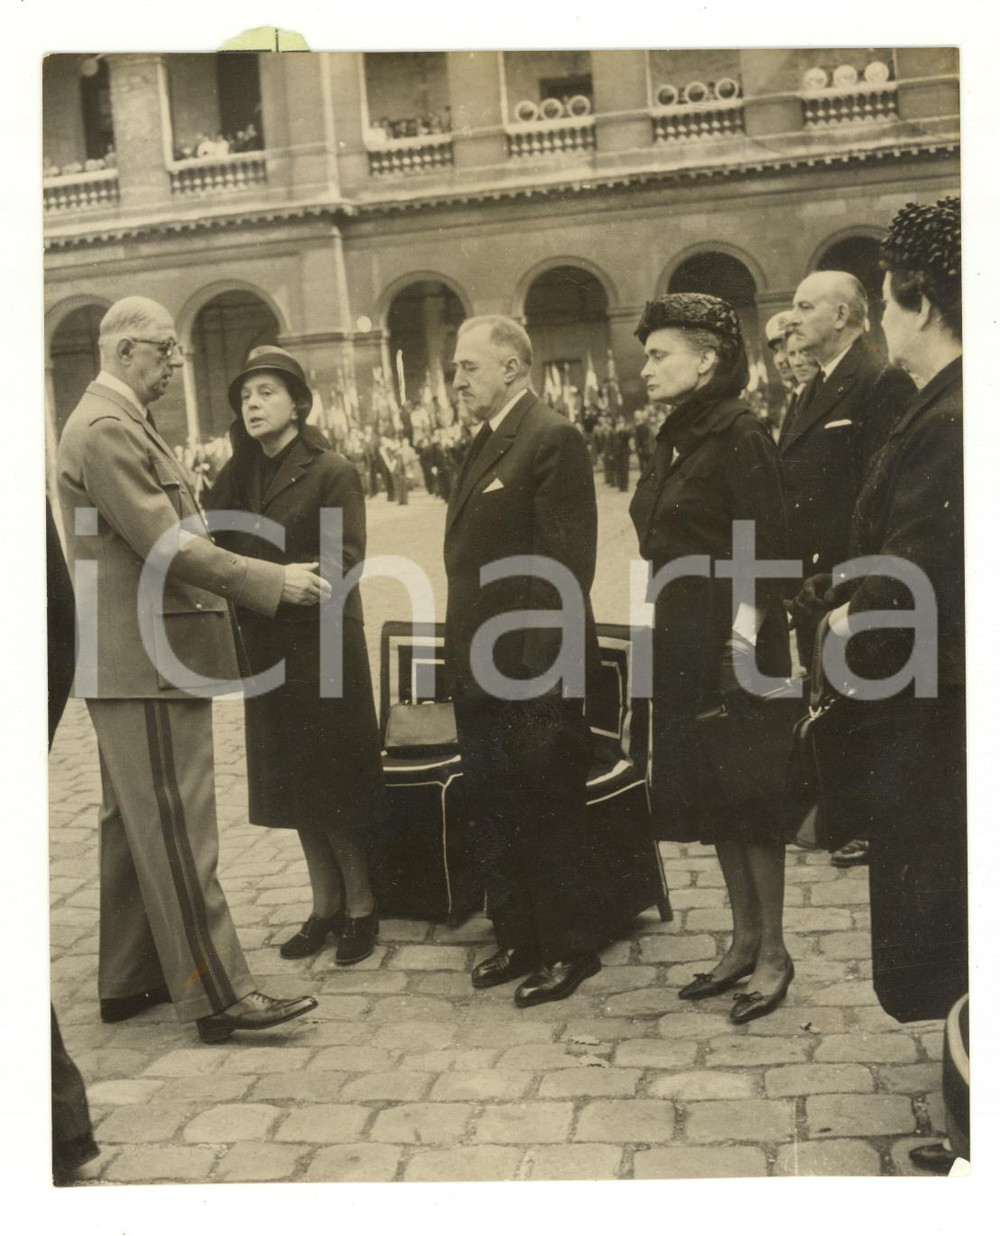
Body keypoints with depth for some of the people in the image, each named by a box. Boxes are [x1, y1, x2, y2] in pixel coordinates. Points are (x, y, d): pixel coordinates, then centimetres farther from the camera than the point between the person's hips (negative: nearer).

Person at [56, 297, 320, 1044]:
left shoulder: (122, 423, 17)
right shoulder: (107, 429, -16)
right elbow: (165, 545, -22)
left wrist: (260, 579, 15)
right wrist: (272, 582, -17)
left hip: (146, 659, 11)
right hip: (147, 664, -11)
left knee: (137, 828, 16)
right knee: (178, 834, -6)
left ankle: (128, 980, 26)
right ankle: (217, 995, 0)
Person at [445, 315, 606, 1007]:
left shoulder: (553, 439, -13)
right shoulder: (485, 443, 15)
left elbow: (567, 560, -19)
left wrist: (542, 662, -21)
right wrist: (462, 650, 13)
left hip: (535, 671, -9)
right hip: (483, 668, 9)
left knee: (549, 818, 4)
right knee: (494, 815, 17)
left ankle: (571, 949, 19)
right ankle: (518, 939, 30)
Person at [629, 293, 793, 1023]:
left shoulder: (740, 435, -13)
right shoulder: (675, 441, 11)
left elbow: (763, 550, -17)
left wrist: (745, 641, -21)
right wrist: (663, 633, 14)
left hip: (731, 641, -8)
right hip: (681, 642, 9)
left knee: (746, 794, 1)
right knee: (709, 793, 13)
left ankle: (774, 953, 16)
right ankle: (745, 941, 26)